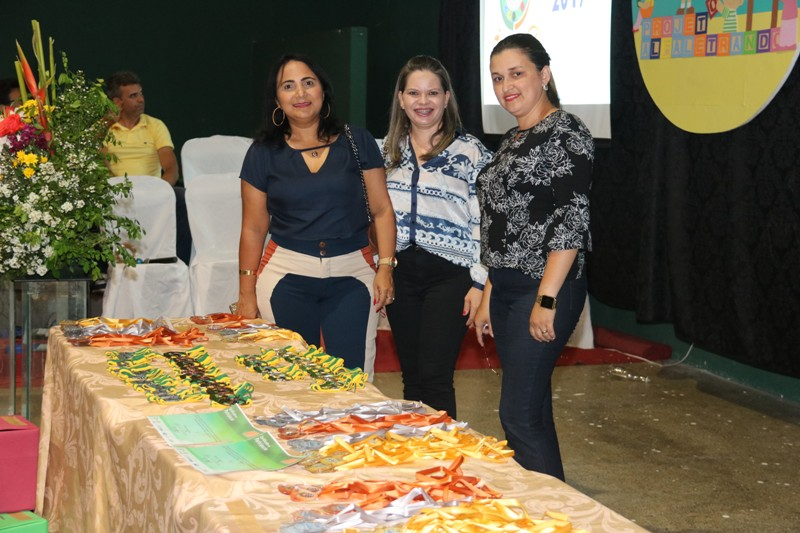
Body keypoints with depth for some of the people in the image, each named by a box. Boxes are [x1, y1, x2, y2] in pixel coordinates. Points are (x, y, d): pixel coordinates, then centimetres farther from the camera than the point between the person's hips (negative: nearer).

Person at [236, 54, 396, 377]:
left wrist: (386, 266, -5)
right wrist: (246, 294, 4)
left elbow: (381, 209, 6)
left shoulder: (358, 142, 5)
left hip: (352, 275, 0)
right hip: (287, 276, 0)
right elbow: (254, 228, 7)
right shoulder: (263, 153, 6)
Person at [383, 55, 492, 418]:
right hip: (400, 272, 5)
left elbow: (484, 221, -7)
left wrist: (480, 283, -12)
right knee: (411, 377, 10)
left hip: (449, 275, -5)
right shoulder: (391, 150, 12)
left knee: (434, 378, -9)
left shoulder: (470, 151, -5)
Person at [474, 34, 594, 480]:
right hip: (507, 289, 9)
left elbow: (572, 221, -17)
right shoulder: (514, 140, 16)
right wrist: (488, 297, 18)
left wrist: (547, 300, -21)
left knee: (519, 414, -10)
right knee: (533, 409, 13)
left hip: (545, 288, -9)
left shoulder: (565, 133, -11)